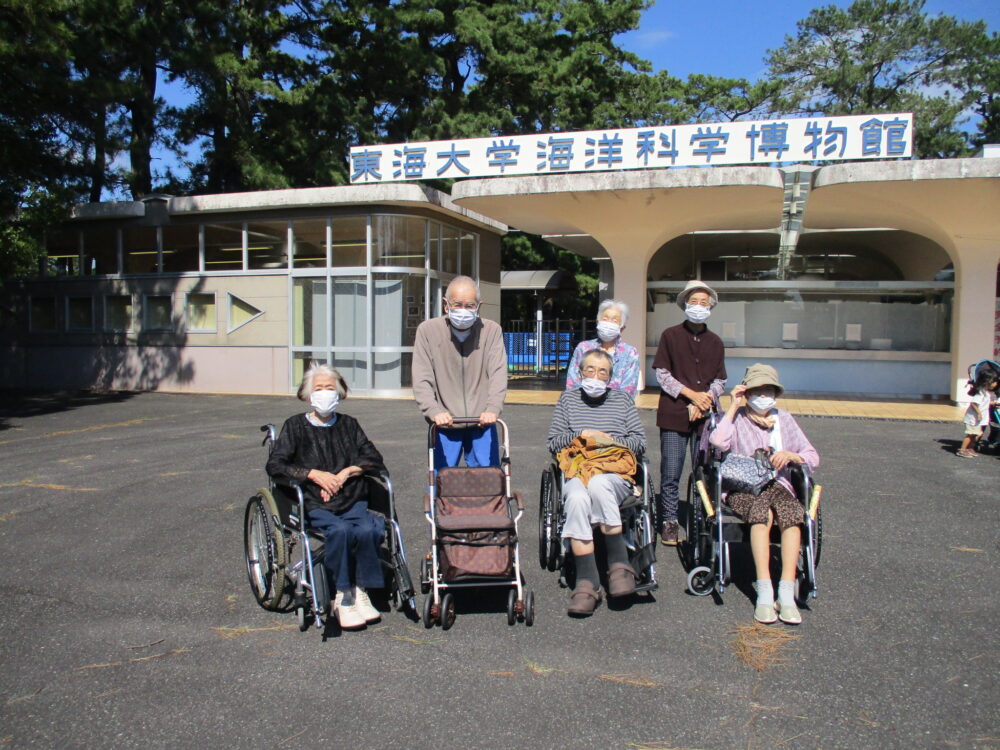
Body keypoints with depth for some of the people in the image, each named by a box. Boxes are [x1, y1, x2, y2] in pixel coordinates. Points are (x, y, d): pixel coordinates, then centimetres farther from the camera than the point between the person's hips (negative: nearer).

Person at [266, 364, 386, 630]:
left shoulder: (348, 424, 19)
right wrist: (314, 474, -8)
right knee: (340, 530, -34)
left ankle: (360, 591, -15)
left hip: (352, 501, 2)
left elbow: (375, 460, 13)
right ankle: (343, 597, -22)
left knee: (368, 530, -31)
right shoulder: (295, 426, 11)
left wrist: (347, 472, -4)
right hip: (314, 505, -2)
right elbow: (275, 466, 3)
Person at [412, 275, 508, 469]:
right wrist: (434, 411, -24)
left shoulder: (492, 331, -2)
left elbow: (499, 374, -8)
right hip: (444, 424, 0)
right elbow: (421, 380, -8)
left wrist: (492, 409, -25)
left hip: (482, 423, 1)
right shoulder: (427, 330, -3)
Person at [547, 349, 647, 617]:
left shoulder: (622, 399, 21)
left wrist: (611, 441, -1)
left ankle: (619, 564, -30)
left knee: (598, 485, -39)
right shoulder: (568, 399, 20)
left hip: (616, 472, 0)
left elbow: (640, 441, 15)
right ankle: (586, 583, -34)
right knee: (577, 499, -37)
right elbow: (553, 442, 15)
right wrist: (582, 434, 0)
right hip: (576, 472, 1)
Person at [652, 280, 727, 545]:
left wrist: (704, 402, -5)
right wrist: (692, 394, -10)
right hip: (674, 414, -3)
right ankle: (669, 523, 10)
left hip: (706, 416, 3)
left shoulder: (715, 342, 14)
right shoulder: (670, 336, 3)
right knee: (671, 474, -2)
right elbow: (662, 374, -1)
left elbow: (720, 380, 13)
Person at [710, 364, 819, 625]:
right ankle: (764, 592, -38)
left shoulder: (784, 419, 18)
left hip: (777, 484, 3)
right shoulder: (736, 418, 10)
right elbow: (717, 441, -15)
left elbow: (813, 457, 16)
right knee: (762, 511, -36)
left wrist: (790, 455, -5)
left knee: (791, 513, -32)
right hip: (741, 487, -2)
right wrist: (733, 406, -5)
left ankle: (787, 592, -37)